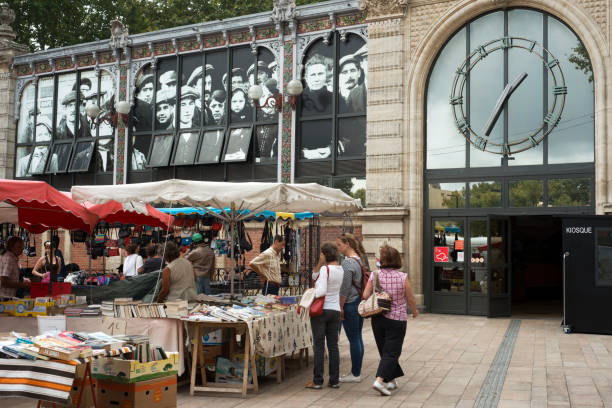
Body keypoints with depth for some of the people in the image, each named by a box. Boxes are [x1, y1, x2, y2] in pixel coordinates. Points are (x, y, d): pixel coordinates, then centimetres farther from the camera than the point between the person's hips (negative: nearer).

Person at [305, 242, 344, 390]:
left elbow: (322, 291, -24)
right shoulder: (340, 269, 8)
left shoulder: (325, 269, -15)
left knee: (318, 346, -1)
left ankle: (317, 381, 4)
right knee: (333, 346, 10)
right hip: (335, 310, 7)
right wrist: (320, 263, 3)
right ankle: (334, 380, 14)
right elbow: (315, 276, 16)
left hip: (321, 310, -7)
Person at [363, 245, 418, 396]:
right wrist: (414, 311, 18)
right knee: (391, 352, -1)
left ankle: (391, 380, 24)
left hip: (377, 319, 3)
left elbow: (365, 295, -6)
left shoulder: (374, 276, -5)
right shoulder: (402, 277, -9)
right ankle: (380, 380, -15)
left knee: (385, 351, 16)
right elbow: (410, 299, -2)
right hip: (396, 319, -3)